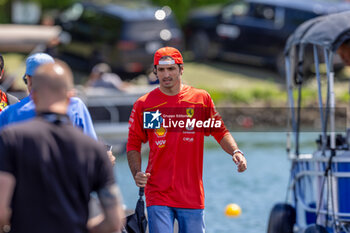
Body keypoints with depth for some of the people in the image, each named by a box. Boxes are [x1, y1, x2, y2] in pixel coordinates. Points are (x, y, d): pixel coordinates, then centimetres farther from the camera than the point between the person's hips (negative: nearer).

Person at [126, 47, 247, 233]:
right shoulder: (144, 105, 2)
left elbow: (219, 131, 11)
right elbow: (133, 144, 7)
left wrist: (235, 152, -7)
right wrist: (137, 174, -9)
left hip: (192, 195, 2)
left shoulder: (201, 98, 6)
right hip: (158, 195, -2)